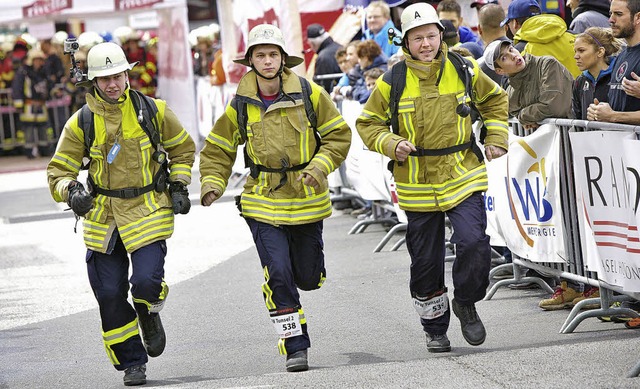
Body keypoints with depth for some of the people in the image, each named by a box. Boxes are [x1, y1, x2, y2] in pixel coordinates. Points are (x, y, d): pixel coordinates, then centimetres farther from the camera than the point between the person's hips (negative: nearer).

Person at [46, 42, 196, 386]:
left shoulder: (153, 111, -2)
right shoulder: (81, 123, -3)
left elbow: (183, 148, 13)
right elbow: (58, 171, 0)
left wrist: (180, 186, 2)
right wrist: (71, 191, -21)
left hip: (148, 212, -1)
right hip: (102, 215, 1)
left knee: (147, 281, -18)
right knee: (110, 295, 0)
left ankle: (149, 315, 19)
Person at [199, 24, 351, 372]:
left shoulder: (310, 94, -6)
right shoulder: (240, 105, -3)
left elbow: (338, 135, 1)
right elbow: (218, 150, 9)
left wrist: (319, 167, -14)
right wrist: (212, 184, -7)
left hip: (306, 201, 1)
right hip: (263, 203, -1)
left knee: (308, 278, 9)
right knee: (278, 274, -14)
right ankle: (295, 346, -3)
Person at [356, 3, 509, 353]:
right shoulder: (392, 81, -4)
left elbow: (494, 100, 19)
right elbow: (368, 123, 4)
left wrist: (496, 139, 9)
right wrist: (392, 144, -13)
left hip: (463, 178, 0)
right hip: (417, 186, 0)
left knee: (474, 243, -19)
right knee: (425, 263, 7)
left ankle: (465, 303, 8)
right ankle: (435, 330, 27)